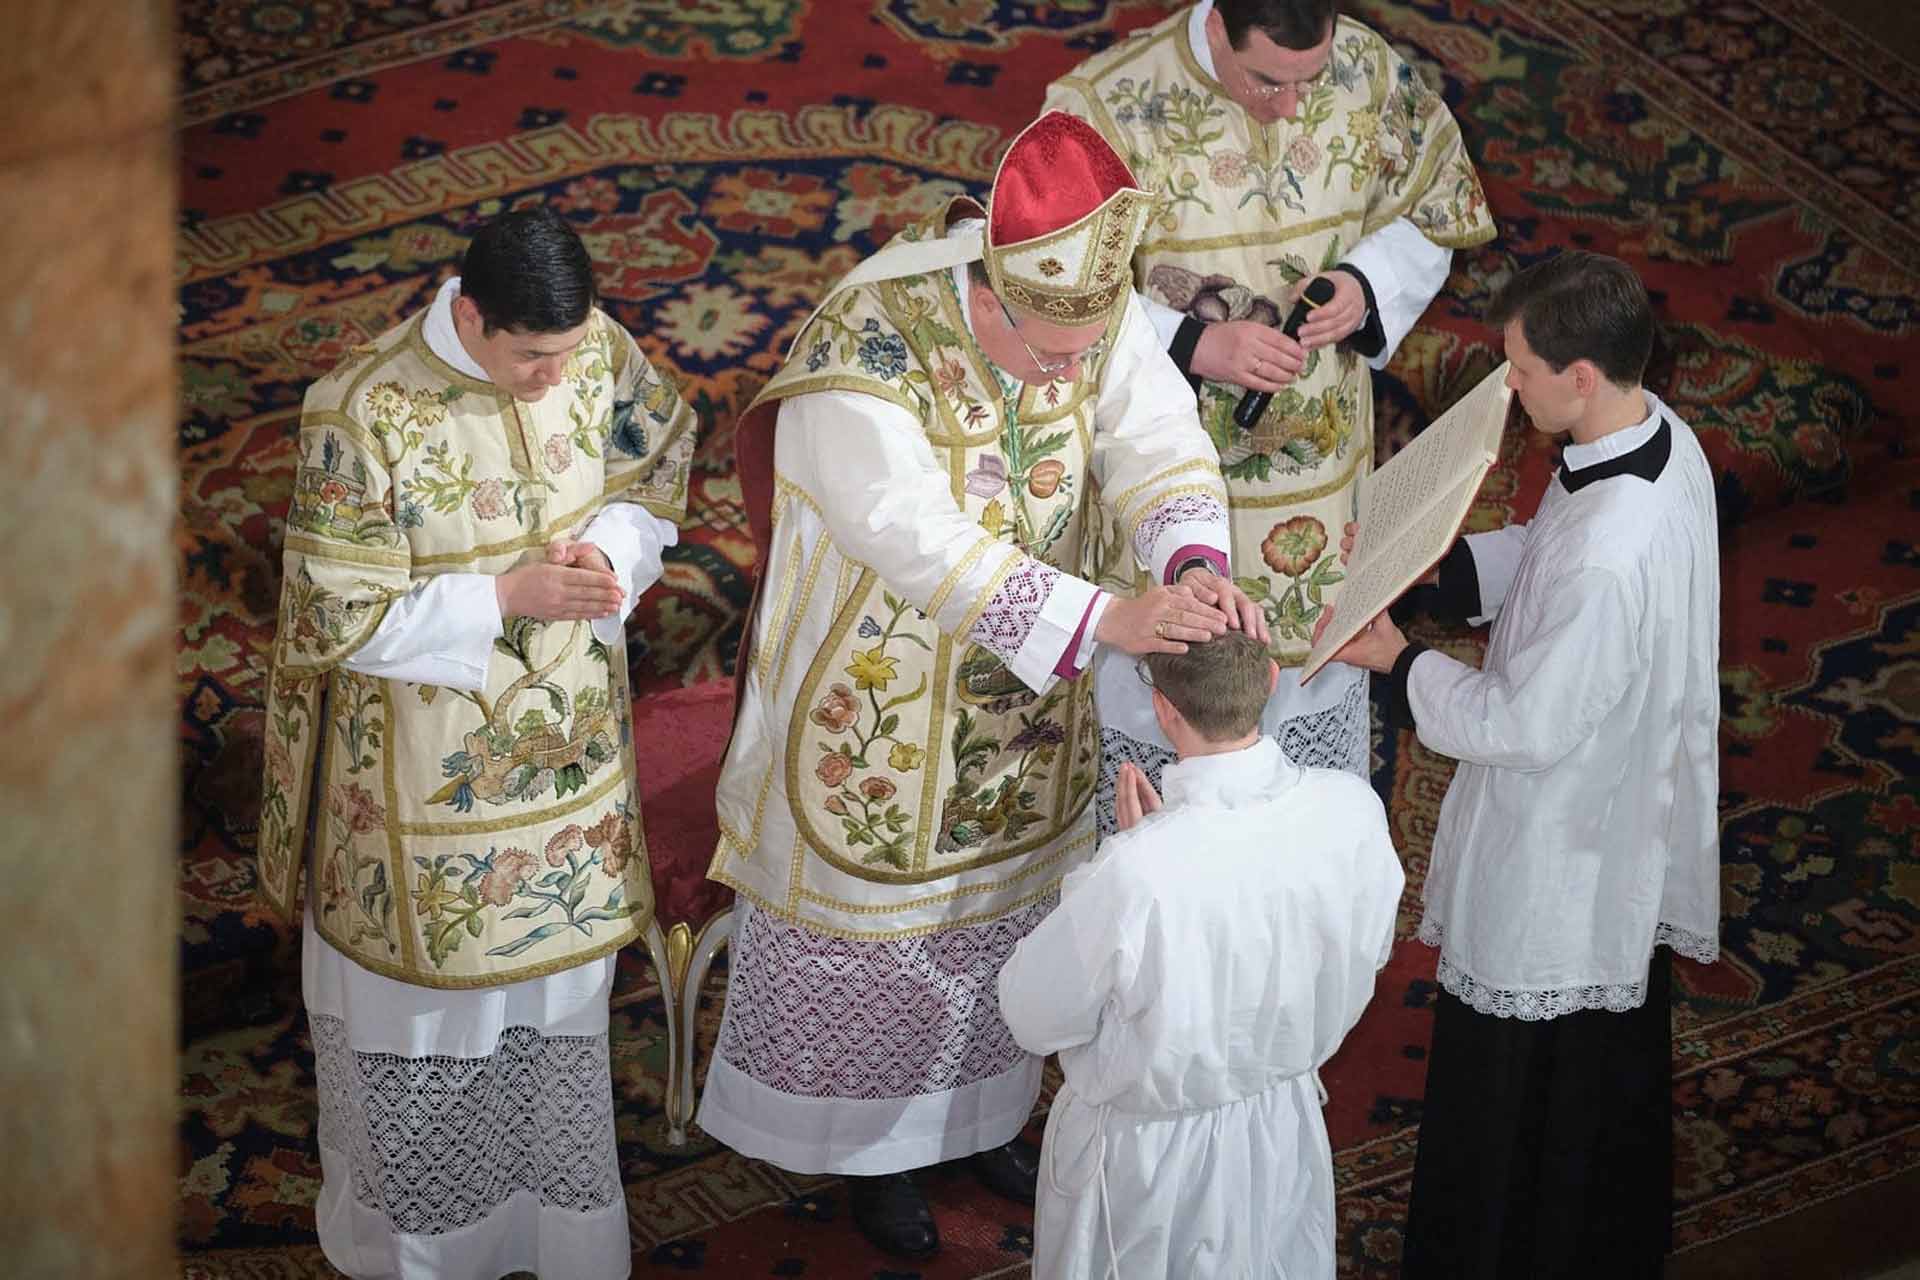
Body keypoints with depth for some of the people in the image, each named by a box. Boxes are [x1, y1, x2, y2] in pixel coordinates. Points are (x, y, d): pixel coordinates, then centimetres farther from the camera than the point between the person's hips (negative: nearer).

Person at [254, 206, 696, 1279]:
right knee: (424, 984, 14)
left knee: (558, 973, 23)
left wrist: (606, 553, -17)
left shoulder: (596, 348, -13)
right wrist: (507, 595, -26)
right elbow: (345, 619, -21)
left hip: (567, 739, 5)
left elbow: (656, 476, 4)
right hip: (426, 772, -5)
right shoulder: (363, 415, -27)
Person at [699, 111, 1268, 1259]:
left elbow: (1160, 444, -21)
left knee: (1007, 905, 24)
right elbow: (933, 552, -40)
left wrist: (1198, 563, -43)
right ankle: (873, 1148, 41)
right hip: (878, 713, -5)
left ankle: (981, 1110, 50)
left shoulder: (1099, 311, -16)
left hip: (1024, 698, 5)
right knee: (882, 921, 15)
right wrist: (1107, 620, -48)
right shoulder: (862, 359, -34)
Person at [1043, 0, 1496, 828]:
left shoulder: (1368, 72, -11)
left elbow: (1433, 211, 5)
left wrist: (1368, 284, -16)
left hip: (1318, 463, 4)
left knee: (1312, 660, 23)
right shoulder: (1104, 107, -24)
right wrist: (1189, 344, -29)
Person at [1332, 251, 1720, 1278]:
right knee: (1614, 1070, 29)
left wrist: (1401, 665, -14)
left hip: (1561, 857, -10)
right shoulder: (1659, 435, -9)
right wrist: (1442, 561, -3)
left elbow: (1528, 726, -26)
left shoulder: (1607, 560, -38)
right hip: (1629, 813, 10)